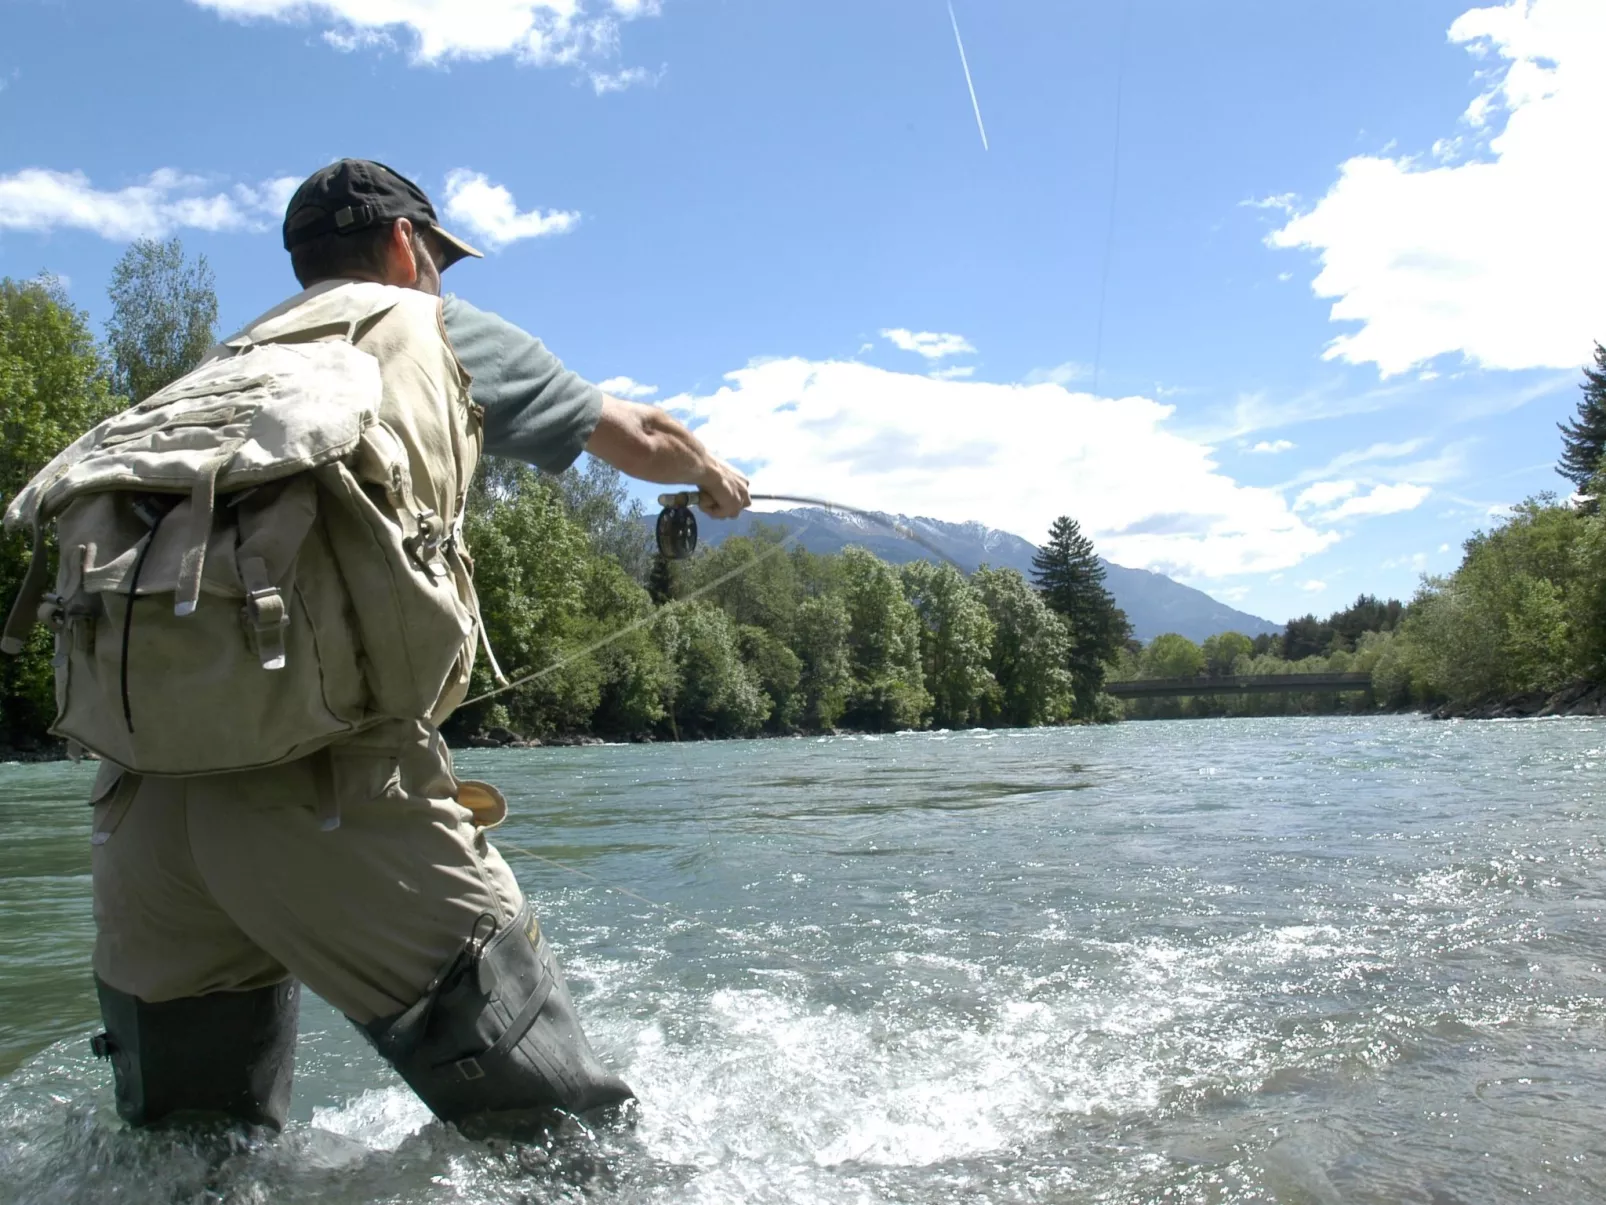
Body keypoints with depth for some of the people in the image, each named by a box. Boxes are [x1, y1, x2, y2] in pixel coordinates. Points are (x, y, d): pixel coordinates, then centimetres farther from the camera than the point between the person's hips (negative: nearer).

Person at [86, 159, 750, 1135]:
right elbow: (643, 439, 29)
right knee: (571, 1148, 1)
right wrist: (717, 476, 49)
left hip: (145, 784, 6)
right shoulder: (432, 326, 19)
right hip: (336, 786, -5)